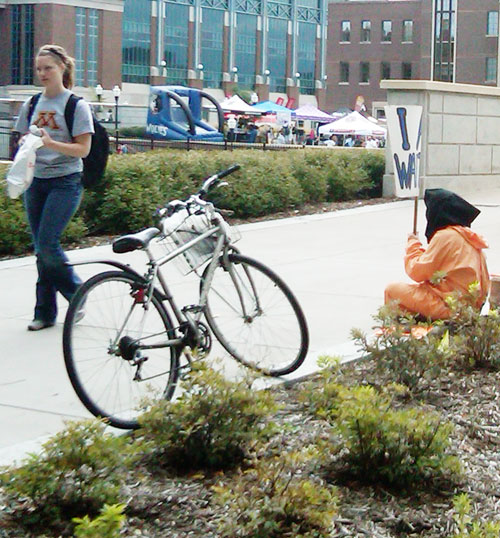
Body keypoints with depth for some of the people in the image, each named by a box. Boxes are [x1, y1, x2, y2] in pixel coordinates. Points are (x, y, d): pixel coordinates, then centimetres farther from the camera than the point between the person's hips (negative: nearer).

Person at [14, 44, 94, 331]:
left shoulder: (76, 105, -5)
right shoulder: (32, 105, 11)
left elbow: (83, 148, -10)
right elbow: (24, 140, 18)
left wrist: (51, 144, -23)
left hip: (65, 181, -5)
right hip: (36, 180, 5)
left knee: (47, 243, -14)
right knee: (41, 248, 6)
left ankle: (76, 292, 10)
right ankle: (45, 312, 12)